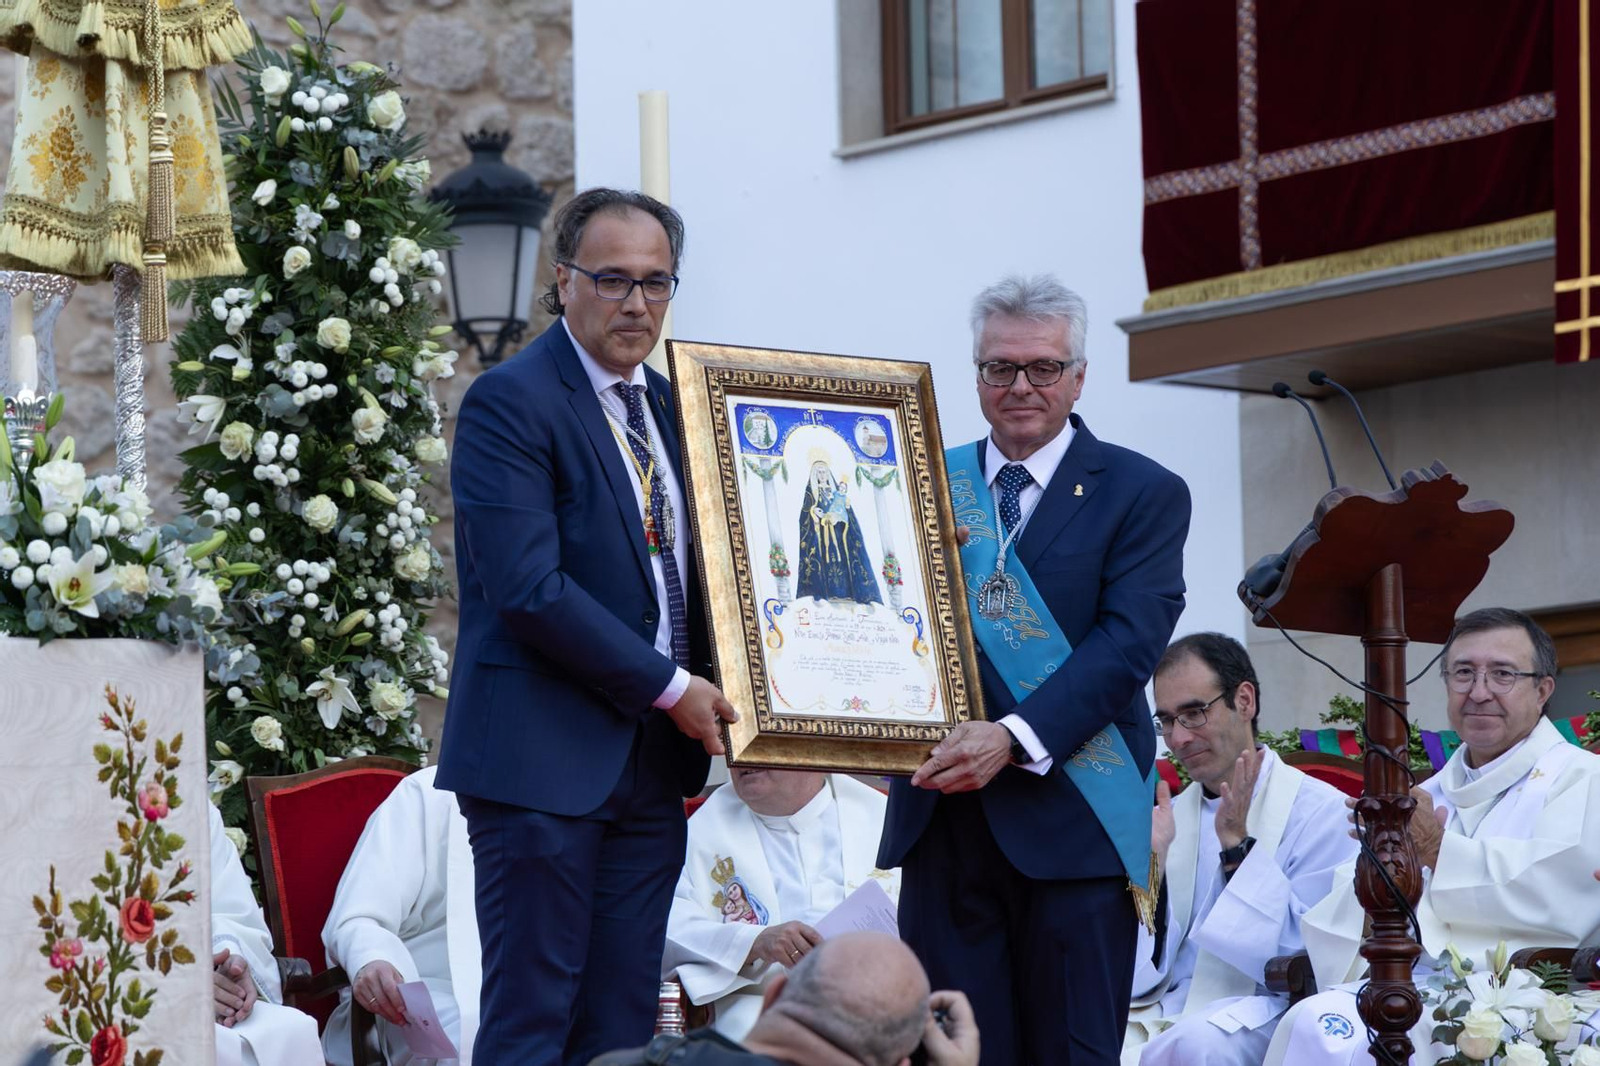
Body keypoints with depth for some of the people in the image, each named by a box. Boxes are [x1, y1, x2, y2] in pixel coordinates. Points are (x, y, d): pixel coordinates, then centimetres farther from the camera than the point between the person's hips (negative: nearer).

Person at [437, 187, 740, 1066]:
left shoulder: (666, 403, 15)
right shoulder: (509, 401, -10)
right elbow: (529, 590, -18)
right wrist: (668, 688, -14)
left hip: (650, 763, 8)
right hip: (543, 760, -7)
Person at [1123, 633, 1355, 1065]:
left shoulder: (1322, 812, 0)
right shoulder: (1170, 818, 16)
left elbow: (1304, 963, -9)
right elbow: (1142, 976, 8)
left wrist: (1237, 846, -12)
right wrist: (1152, 858, -4)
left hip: (1258, 1011, -4)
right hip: (1164, 1010, 4)